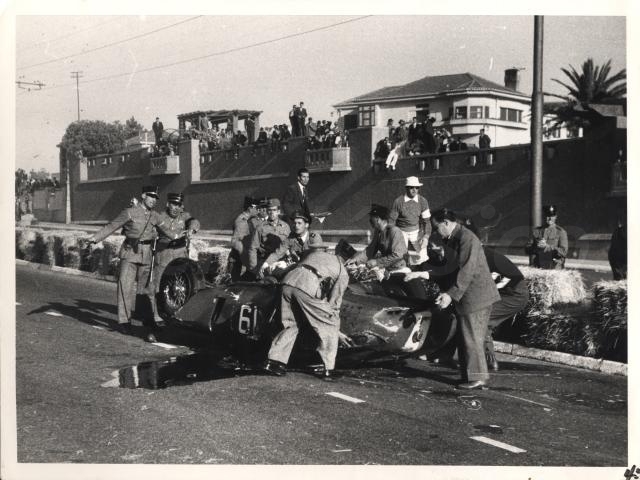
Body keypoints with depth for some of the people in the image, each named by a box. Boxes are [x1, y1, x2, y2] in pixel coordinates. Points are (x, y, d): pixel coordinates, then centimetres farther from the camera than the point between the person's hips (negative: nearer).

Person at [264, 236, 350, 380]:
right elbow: (334, 302, 17)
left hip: (289, 280, 5)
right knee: (329, 328, 10)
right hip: (307, 287, -5)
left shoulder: (313, 254, 38)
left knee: (290, 325, 23)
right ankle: (327, 369, 9)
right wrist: (336, 330, 26)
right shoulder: (343, 272, 23)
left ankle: (274, 362, 19)